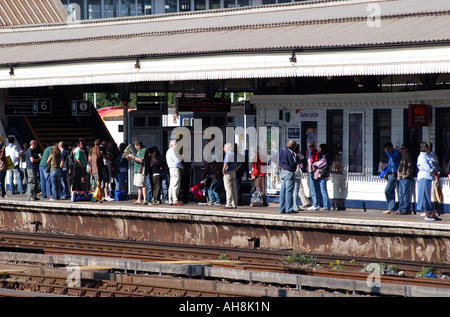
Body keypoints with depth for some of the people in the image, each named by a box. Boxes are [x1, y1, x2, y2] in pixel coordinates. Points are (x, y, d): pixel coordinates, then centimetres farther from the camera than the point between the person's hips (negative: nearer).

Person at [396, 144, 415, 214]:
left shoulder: (409, 156, -8)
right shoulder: (403, 156, 22)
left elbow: (411, 167, -16)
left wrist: (406, 175, -17)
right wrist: (399, 176, 17)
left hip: (406, 178, -10)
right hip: (401, 177, 10)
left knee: (405, 193, -11)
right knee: (401, 194, 10)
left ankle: (405, 209, -12)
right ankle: (401, 209, 13)